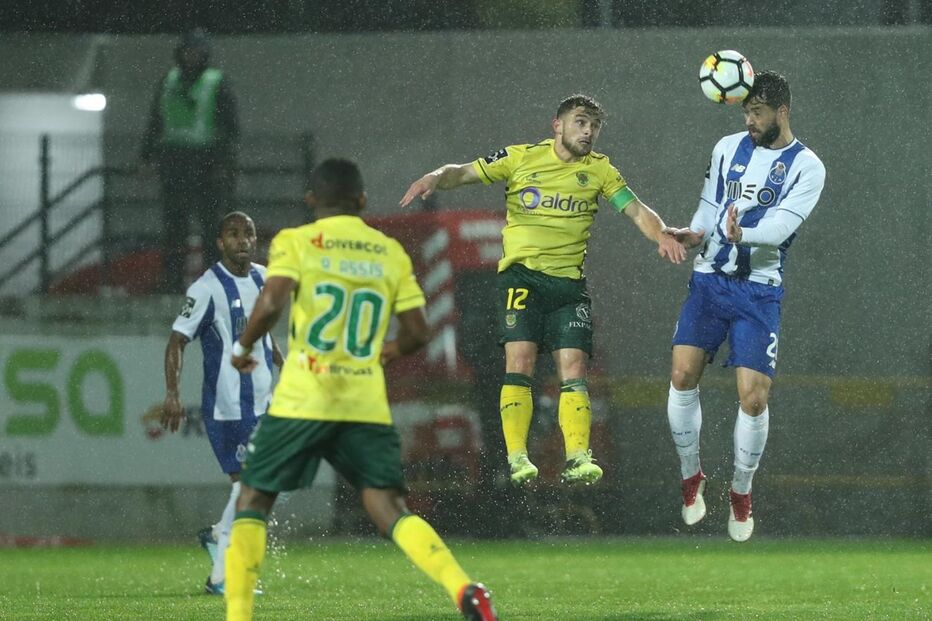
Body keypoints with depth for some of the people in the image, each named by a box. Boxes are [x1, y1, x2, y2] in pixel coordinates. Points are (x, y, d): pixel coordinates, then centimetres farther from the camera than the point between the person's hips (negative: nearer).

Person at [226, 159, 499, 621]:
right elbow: (417, 333, 9)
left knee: (252, 501, 12)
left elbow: (271, 305, -15)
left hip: (303, 400, -2)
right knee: (390, 510, -1)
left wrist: (243, 347, 4)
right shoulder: (391, 253, 10)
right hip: (367, 404, 2)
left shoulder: (295, 242, 1)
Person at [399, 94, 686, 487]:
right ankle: (517, 458, -17)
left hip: (570, 281, 2)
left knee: (574, 369, -7)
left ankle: (577, 458, -10)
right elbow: (463, 173, 5)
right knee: (520, 360, -16)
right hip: (522, 273, -2)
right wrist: (435, 178, -16)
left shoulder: (599, 170, 10)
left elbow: (635, 209, 5)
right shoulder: (521, 158, 4)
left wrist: (661, 234, -15)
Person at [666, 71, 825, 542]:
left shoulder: (806, 167, -4)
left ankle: (741, 493, 13)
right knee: (683, 375, -14)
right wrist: (695, 233, -9)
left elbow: (782, 223, -17)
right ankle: (691, 477, 7)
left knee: (753, 398, -10)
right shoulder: (728, 148, 10)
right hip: (709, 278, 3)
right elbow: (710, 206, 13)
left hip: (758, 289, -3)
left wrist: (743, 236, -36)